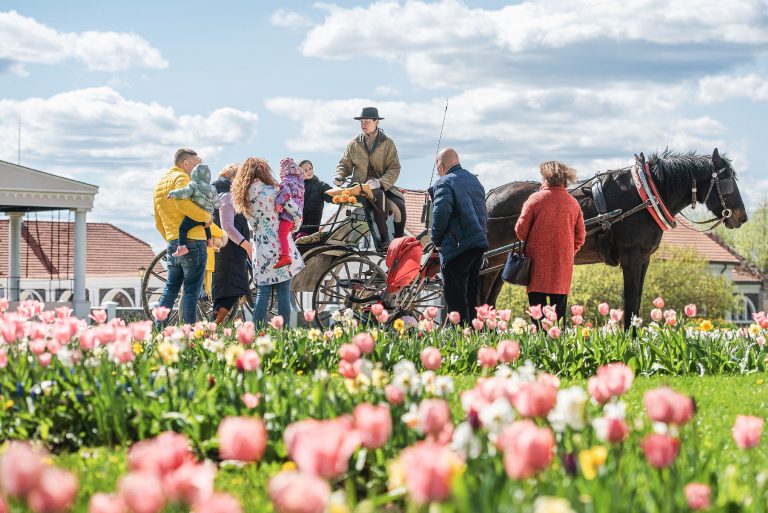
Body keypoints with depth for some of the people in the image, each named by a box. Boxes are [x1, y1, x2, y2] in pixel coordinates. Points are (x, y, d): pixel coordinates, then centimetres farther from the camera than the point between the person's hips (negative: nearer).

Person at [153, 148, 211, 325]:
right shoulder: (181, 178, -8)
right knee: (191, 290, -5)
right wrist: (206, 217, -18)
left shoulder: (160, 183, 20)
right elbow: (183, 203, -29)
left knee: (171, 289, 13)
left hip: (173, 243, 8)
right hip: (192, 241, -8)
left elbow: (158, 223, 25)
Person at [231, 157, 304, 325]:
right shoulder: (271, 191, -11)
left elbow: (252, 224, 12)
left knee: (262, 292, 8)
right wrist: (294, 227, 10)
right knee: (283, 293, 0)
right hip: (281, 246, -4)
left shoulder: (243, 197, 5)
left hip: (260, 251, 4)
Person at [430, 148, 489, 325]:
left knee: (455, 297, -6)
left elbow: (441, 212, -21)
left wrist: (436, 239, -8)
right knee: (470, 295, 16)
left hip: (456, 247, -8)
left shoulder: (445, 183, -7)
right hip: (479, 244, 8)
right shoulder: (474, 180, 19)